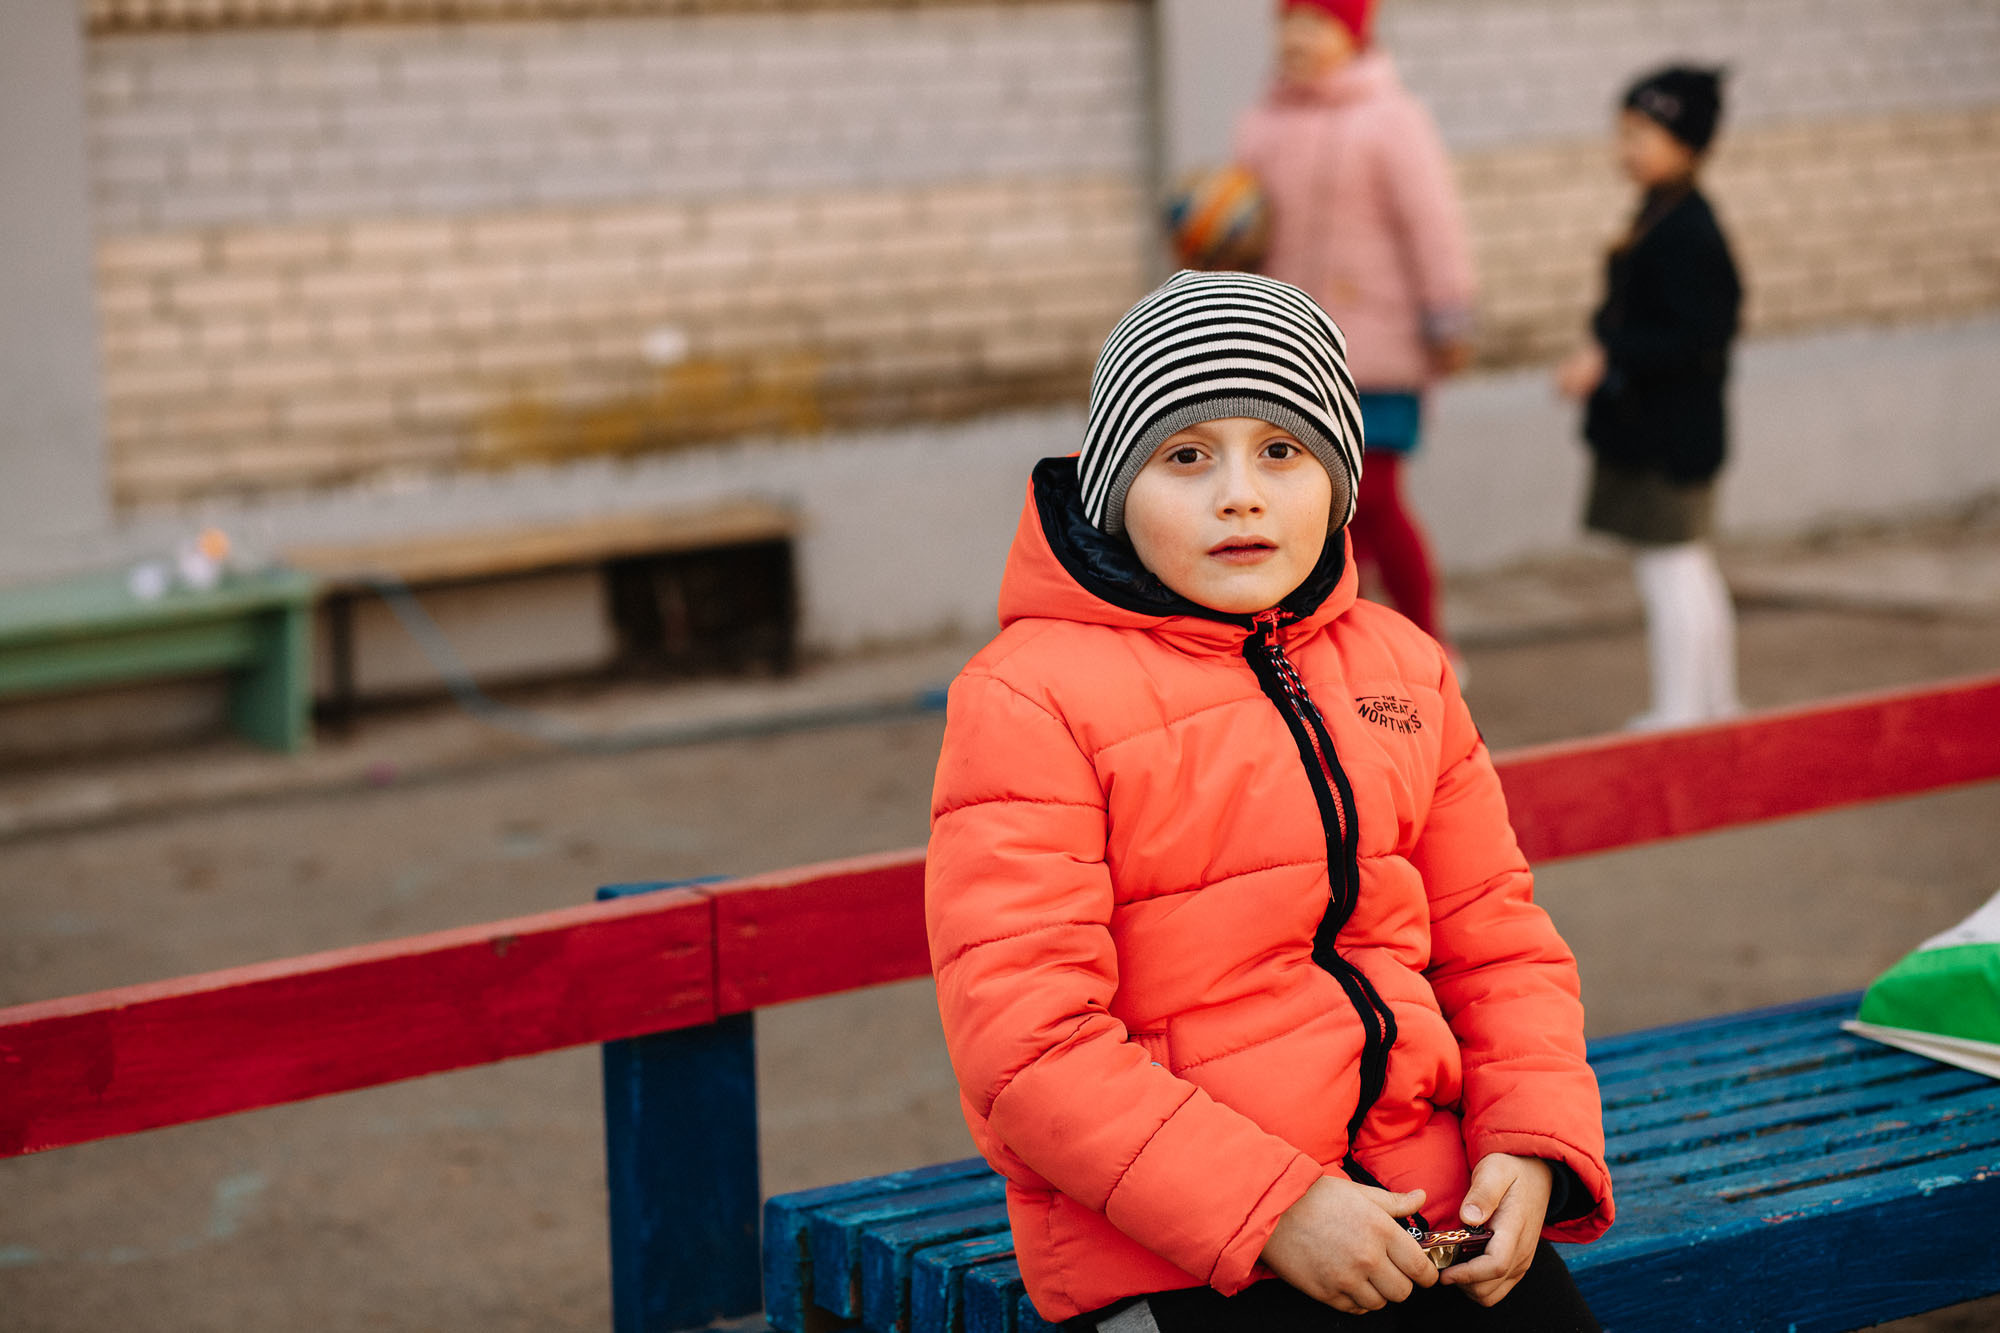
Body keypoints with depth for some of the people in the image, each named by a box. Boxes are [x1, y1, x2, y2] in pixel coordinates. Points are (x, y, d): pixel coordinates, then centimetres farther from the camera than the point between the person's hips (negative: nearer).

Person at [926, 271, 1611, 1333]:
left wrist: (1532, 1146, -1)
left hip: (1418, 1183, 5)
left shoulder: (1401, 668, 14)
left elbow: (1495, 941, 19)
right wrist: (1273, 1212, -18)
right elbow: (1028, 1043, -13)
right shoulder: (1027, 697, -6)